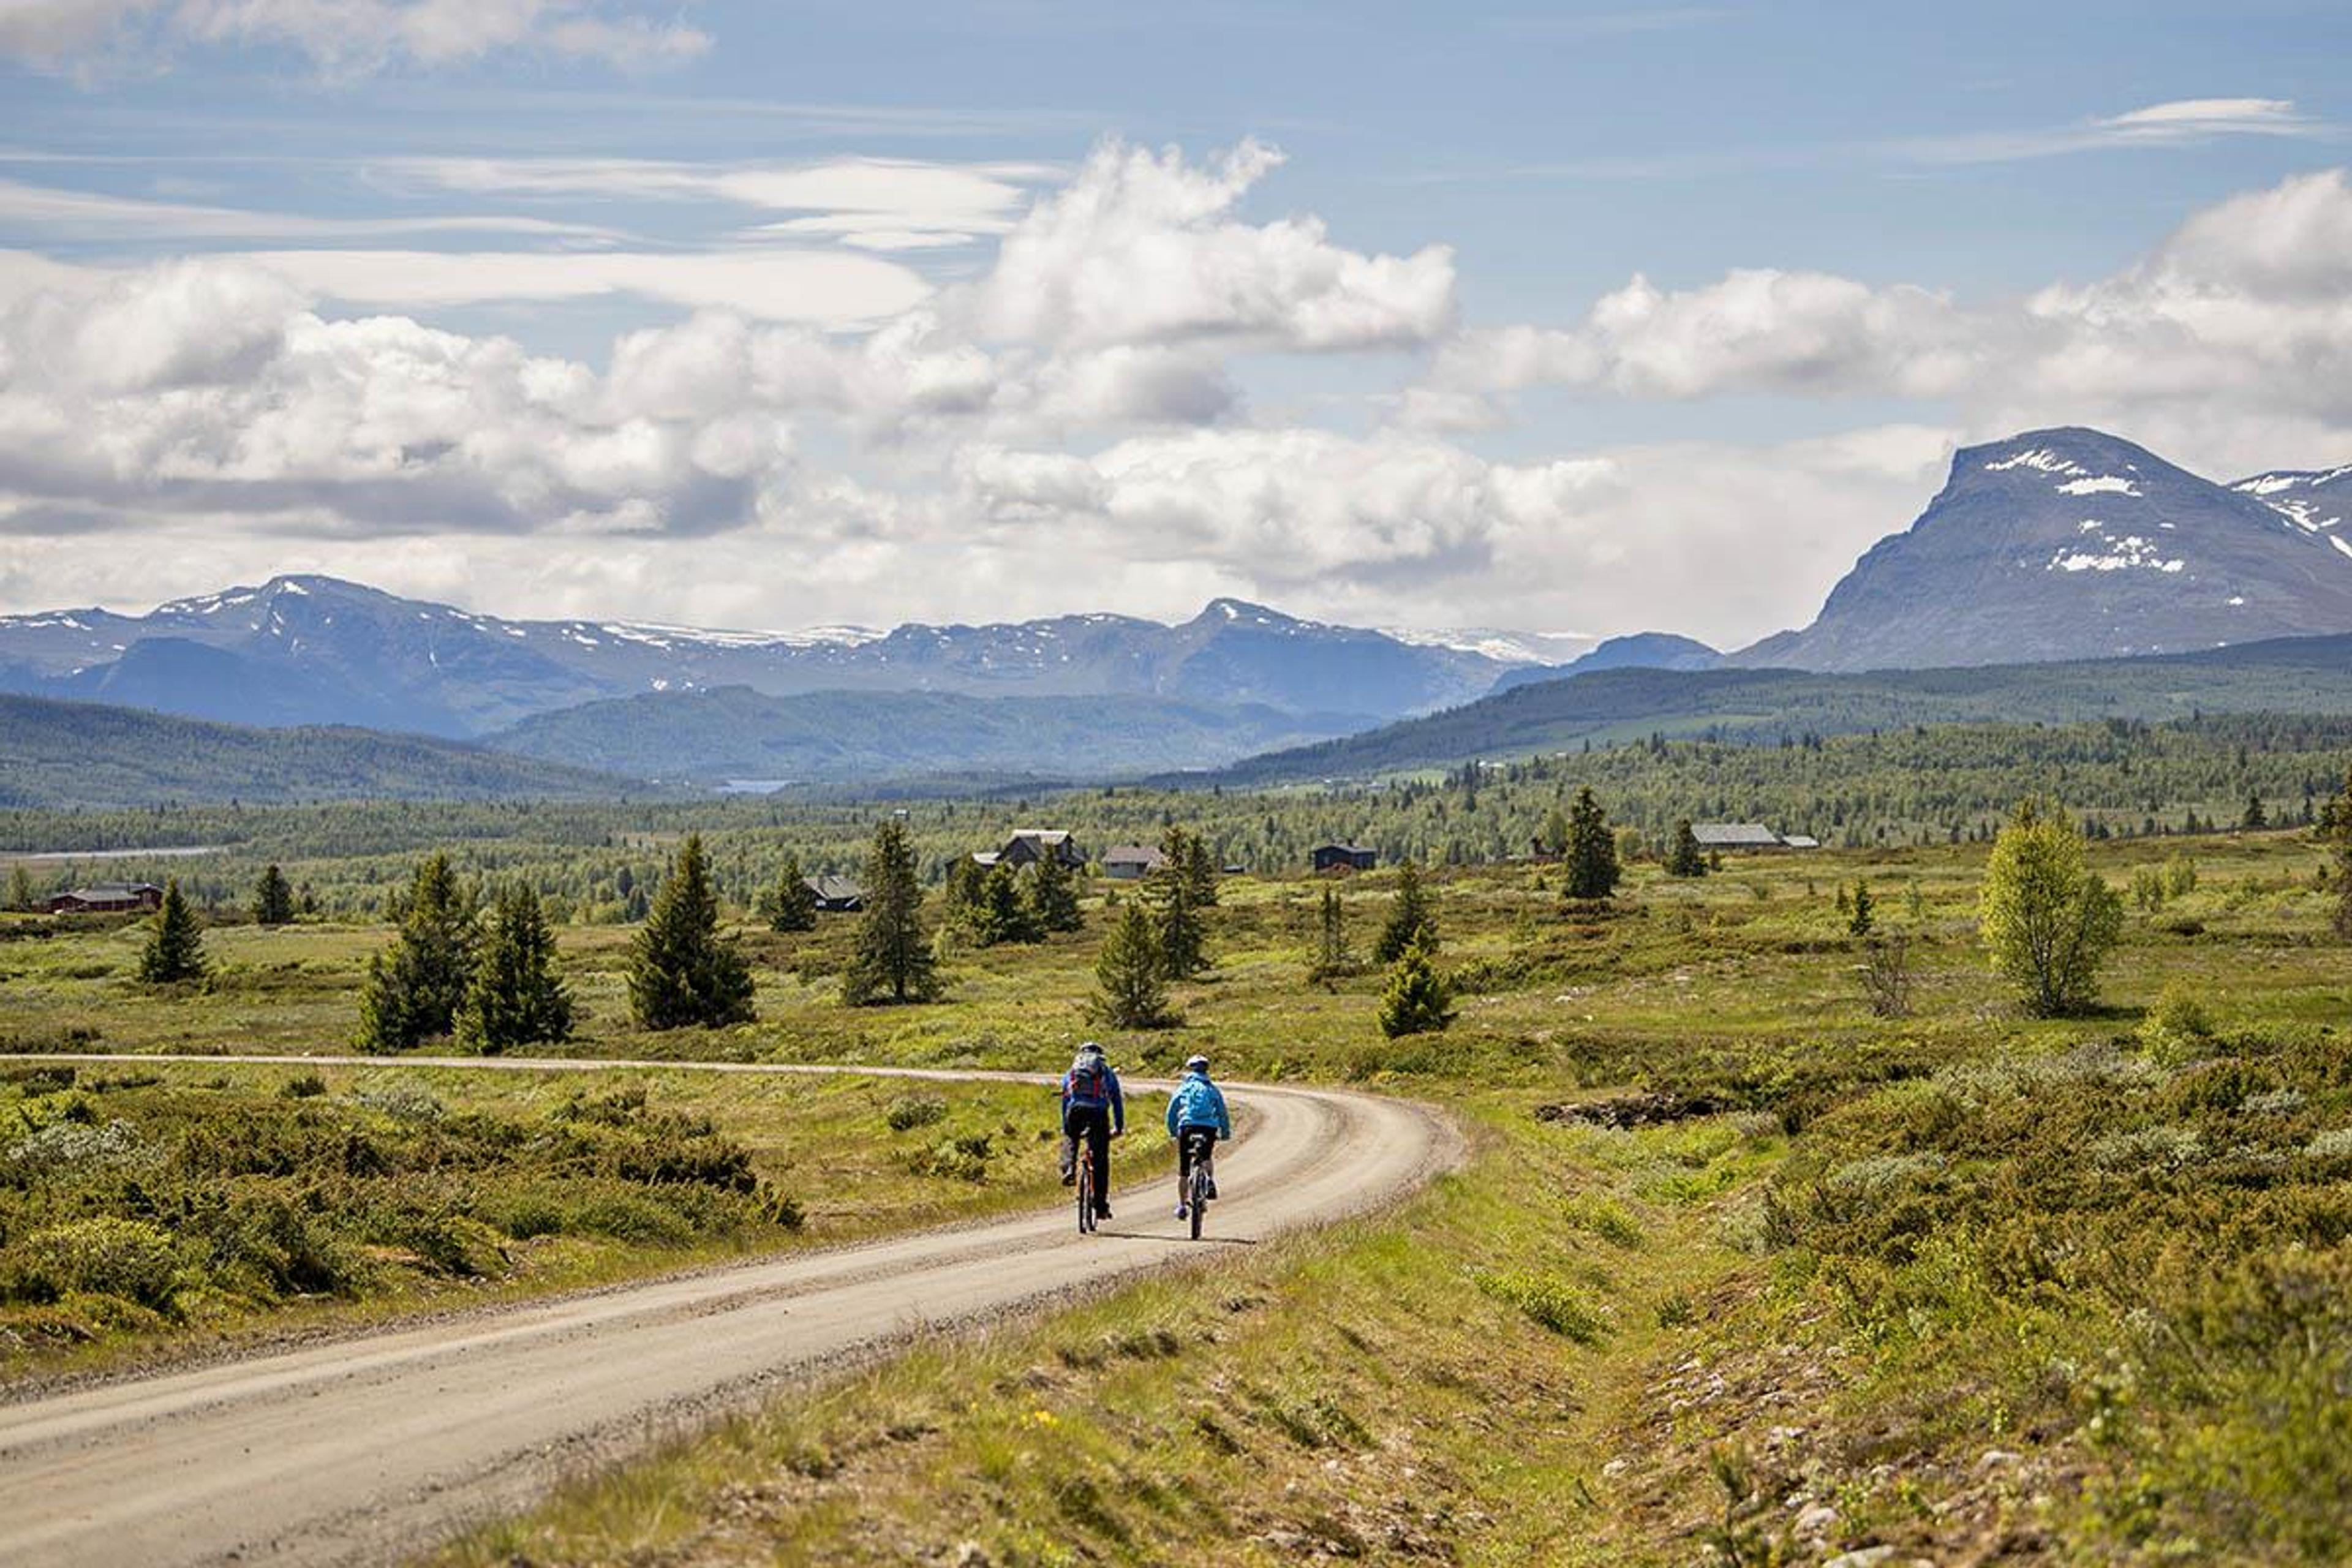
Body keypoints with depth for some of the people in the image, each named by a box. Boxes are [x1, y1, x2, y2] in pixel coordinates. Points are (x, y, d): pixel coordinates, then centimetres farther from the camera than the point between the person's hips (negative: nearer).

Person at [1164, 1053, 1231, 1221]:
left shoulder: (1184, 1088, 17)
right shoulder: (1213, 1090, 18)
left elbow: (1171, 1112, 12)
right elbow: (1223, 1114, 15)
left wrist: (1173, 1132, 21)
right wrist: (1226, 1133, 24)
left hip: (1187, 1127, -1)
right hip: (1209, 1129, 1)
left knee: (1183, 1171, 8)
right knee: (1207, 1158, 30)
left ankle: (1182, 1206, 5)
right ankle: (1211, 1181, 4)